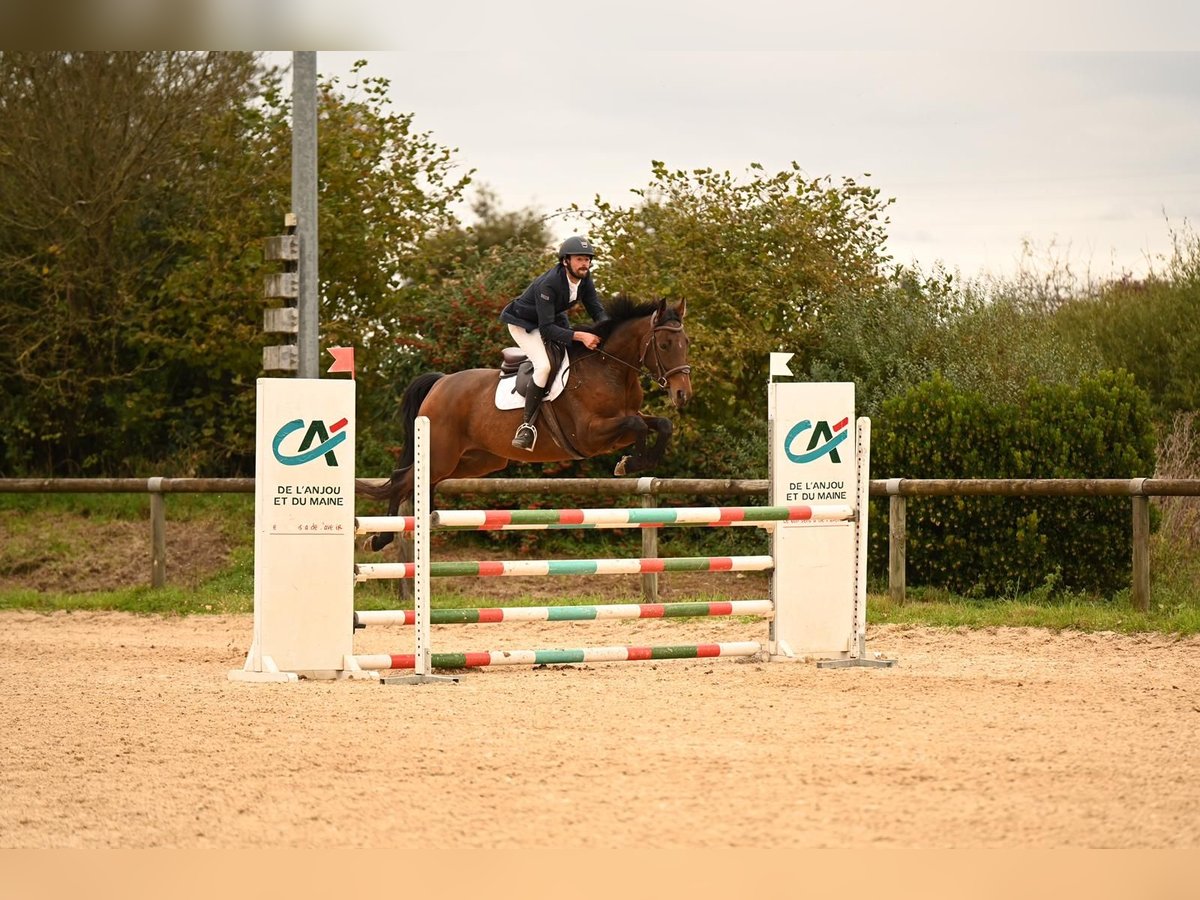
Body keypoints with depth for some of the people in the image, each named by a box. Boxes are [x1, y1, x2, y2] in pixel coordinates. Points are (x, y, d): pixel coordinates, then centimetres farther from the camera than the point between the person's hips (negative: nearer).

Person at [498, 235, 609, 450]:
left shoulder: (584, 279, -12)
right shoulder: (549, 284, -35)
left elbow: (597, 311, -5)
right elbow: (546, 329, -38)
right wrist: (581, 336, -48)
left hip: (554, 319, 9)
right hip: (524, 324, -9)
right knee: (543, 366, -29)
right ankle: (527, 425, -23)